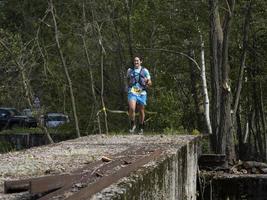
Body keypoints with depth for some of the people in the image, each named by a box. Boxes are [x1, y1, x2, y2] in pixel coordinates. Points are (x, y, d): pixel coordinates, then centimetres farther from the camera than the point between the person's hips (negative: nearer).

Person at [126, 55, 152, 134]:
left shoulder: (145, 71, 4)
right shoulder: (130, 70, 9)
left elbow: (150, 83, 5)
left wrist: (147, 82, -16)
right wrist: (129, 84, 9)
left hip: (142, 93, 0)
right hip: (132, 92, 0)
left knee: (141, 111, 7)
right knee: (132, 108, -21)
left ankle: (141, 128, 24)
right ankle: (132, 125, -2)